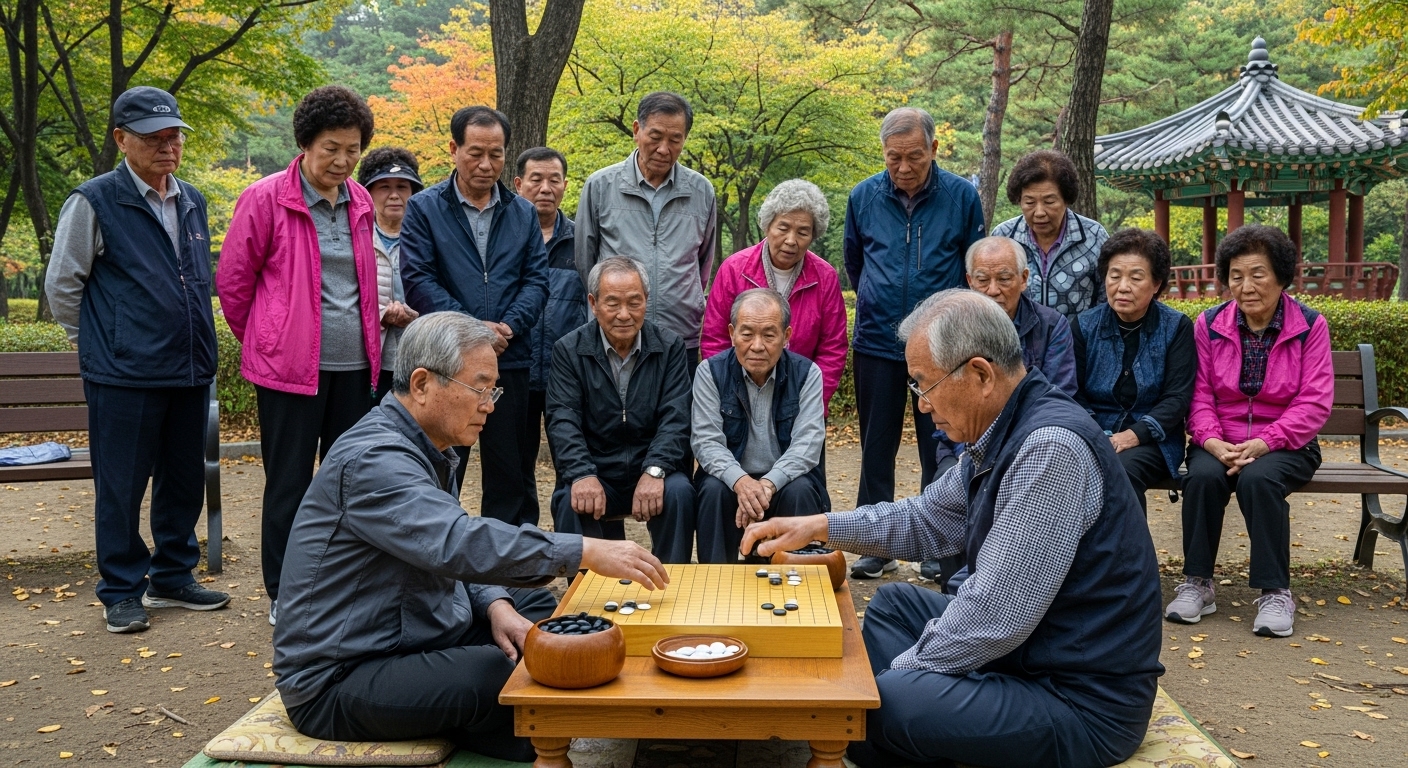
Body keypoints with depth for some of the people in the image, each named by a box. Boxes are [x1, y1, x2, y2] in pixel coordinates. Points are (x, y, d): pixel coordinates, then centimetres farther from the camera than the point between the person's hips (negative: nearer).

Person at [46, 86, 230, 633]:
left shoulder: (192, 202, 12)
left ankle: (173, 577, 27)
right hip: (124, 377, -6)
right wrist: (96, 341, 6)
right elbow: (61, 285, -1)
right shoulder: (95, 202, -6)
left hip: (191, 371, 6)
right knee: (122, 486, 3)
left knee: (186, 480, 12)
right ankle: (121, 592, 16)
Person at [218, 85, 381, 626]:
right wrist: (262, 342, 8)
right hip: (290, 364, -5)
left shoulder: (359, 203, 9)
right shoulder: (266, 199, -8)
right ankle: (283, 596, 16)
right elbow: (232, 280, -1)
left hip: (354, 362, 5)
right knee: (288, 482, 3)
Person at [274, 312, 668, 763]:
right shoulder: (372, 459, -23)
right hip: (339, 682, -10)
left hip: (407, 640, 10)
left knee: (539, 608, 6)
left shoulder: (425, 450, 11)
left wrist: (495, 604, -7)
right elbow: (460, 544, -36)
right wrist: (588, 552, -33)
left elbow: (451, 555, 14)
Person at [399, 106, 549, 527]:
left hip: (510, 361, 3)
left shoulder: (524, 213, 11)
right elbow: (418, 280, -6)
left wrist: (509, 326, -13)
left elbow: (536, 280, 5)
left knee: (512, 475, 8)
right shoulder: (424, 208, 2)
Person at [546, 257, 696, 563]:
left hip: (653, 472, 1)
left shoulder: (670, 347, 3)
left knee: (678, 493, -29)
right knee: (571, 501, -29)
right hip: (595, 473, 0)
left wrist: (654, 471, -25)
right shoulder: (568, 351, 1)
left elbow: (676, 418, -7)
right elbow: (563, 420, -9)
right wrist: (582, 475, -27)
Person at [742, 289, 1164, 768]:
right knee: (894, 604, 20)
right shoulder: (1001, 438, 4)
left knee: (885, 704, -23)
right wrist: (817, 527, 11)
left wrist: (893, 674, -15)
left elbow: (996, 616, -27)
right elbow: (926, 519, 19)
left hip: (1085, 702, -10)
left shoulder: (1050, 449, -27)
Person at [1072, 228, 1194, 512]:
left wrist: (1134, 434, -18)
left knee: (1122, 469, -34)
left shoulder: (1176, 327, 3)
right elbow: (1074, 392, 3)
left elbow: (1178, 397, -4)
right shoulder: (1085, 326, 7)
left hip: (1151, 442, -1)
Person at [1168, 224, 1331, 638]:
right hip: (1219, 444, 2)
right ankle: (1197, 584, -16)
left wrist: (1263, 443, -21)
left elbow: (1314, 403, -8)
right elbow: (1199, 394, -1)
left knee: (1257, 478, -33)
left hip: (1284, 445, -1)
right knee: (1203, 476, -31)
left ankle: (1275, 592, -20)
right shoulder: (1208, 324, 4)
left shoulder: (1310, 326, -1)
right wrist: (1213, 442, -20)